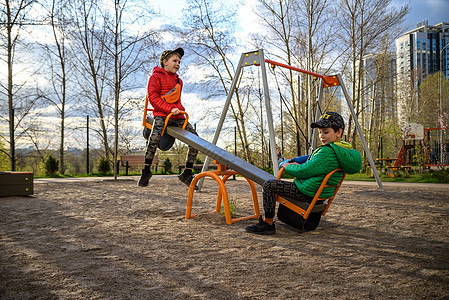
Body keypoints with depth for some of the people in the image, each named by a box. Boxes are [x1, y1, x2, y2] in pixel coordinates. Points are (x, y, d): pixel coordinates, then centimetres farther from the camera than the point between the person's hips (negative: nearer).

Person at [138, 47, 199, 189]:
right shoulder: (156, 77, 3)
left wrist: (180, 110, 16)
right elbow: (152, 97, -8)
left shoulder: (178, 80, 24)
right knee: (155, 136, -33)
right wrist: (169, 109, -16)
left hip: (178, 117, 7)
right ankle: (146, 170, -14)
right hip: (161, 115, -7)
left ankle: (187, 173, 5)